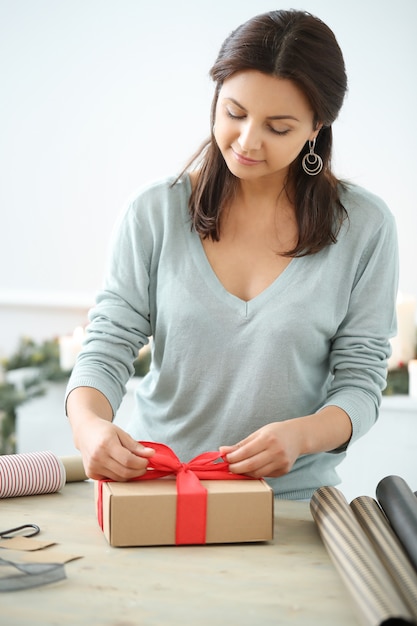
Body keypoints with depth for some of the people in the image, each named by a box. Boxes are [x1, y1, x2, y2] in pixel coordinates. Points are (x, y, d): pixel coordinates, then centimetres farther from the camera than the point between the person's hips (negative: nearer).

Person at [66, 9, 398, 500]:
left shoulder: (364, 226, -2)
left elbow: (359, 381, -1)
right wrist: (88, 423, -22)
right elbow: (107, 347, -1)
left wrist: (301, 435, -21)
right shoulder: (155, 213, 0)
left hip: (291, 500, -1)